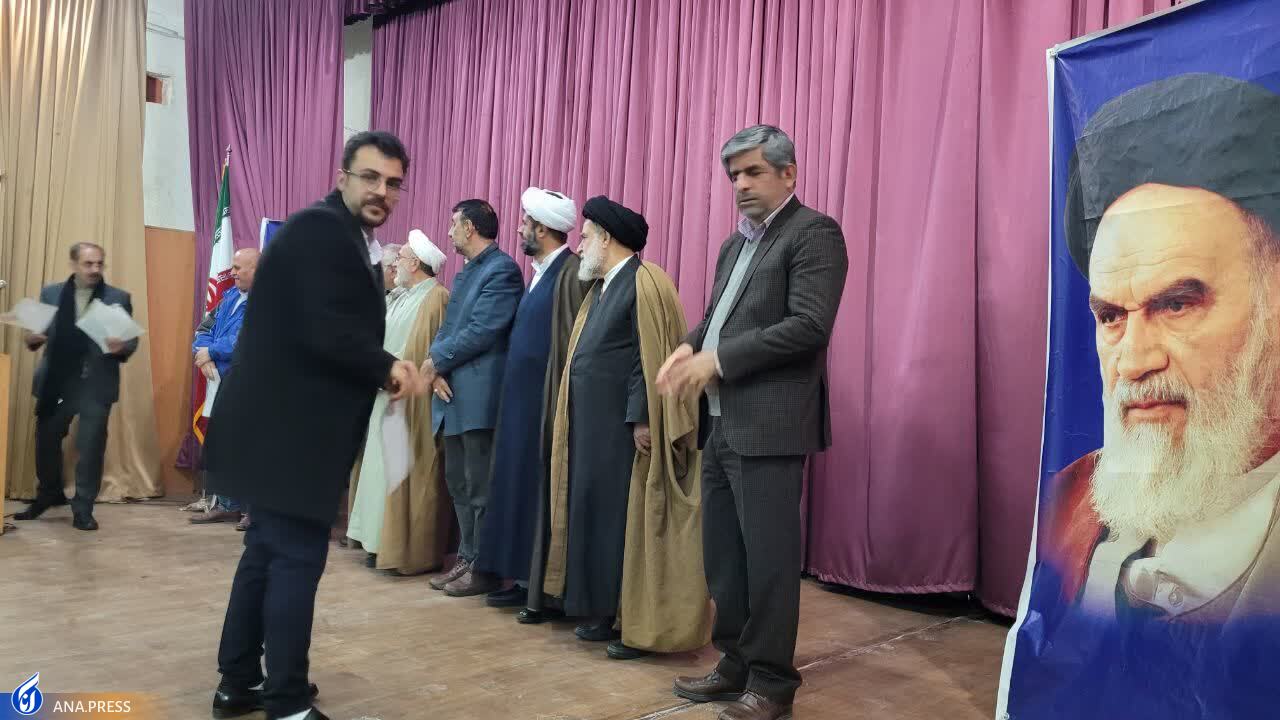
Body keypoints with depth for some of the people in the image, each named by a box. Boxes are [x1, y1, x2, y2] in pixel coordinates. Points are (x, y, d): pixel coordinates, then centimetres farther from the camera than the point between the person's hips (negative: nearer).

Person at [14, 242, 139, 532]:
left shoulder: (119, 298, 0)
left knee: (90, 448, 0)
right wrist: (32, 338, -12)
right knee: (46, 441, 14)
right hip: (55, 381, 3)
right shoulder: (50, 293, 7)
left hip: (95, 385, -3)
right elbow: (39, 331, 10)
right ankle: (49, 494, 38)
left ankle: (83, 510, 12)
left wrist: (121, 348, -22)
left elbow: (131, 339, -1)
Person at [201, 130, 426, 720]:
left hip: (289, 426, 10)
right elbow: (327, 333, -24)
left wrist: (383, 372, -4)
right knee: (298, 557, -3)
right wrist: (389, 369, -10)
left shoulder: (349, 240, 16)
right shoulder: (320, 228, -15)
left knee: (269, 552, 17)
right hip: (287, 430, -10)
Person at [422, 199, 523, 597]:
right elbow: (448, 327, 15)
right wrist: (436, 366, -3)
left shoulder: (502, 270, -11)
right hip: (454, 394, 10)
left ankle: (484, 569, 9)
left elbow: (481, 332, -19)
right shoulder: (465, 272, 19)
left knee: (481, 487, -1)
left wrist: (436, 360, -8)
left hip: (479, 397, -10)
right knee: (458, 483, 15)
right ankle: (466, 558, 26)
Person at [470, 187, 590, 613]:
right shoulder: (540, 271, 15)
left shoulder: (572, 272, -14)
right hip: (522, 401, 10)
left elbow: (576, 344, -18)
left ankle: (548, 590, 8)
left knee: (545, 492, -2)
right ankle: (526, 580, 23)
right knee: (521, 487, 13)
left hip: (547, 403, -9)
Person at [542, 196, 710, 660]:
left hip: (625, 426, -9)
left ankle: (640, 624, 8)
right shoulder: (601, 287, 17)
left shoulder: (645, 282, -12)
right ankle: (605, 612, 22)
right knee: (596, 513, 12)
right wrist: (576, 420, 15)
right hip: (593, 425, 9)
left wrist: (641, 419, -22)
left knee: (629, 518, -2)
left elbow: (652, 357, -18)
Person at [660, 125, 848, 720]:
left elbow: (809, 325, -17)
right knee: (722, 554, 14)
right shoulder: (735, 243, 21)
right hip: (721, 424, 8)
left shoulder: (814, 233, -6)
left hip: (769, 425, -8)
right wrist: (689, 347, -1)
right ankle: (736, 663, 29)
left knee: (768, 557, 0)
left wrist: (717, 359, -17)